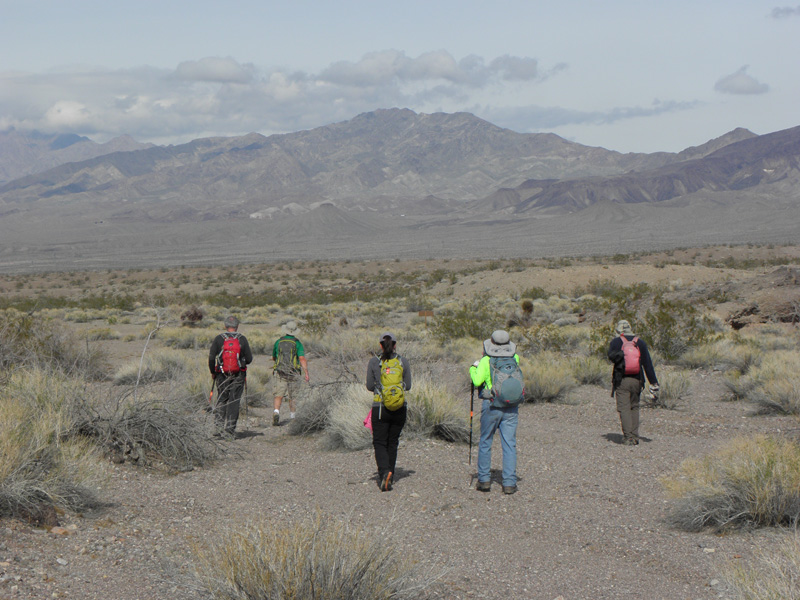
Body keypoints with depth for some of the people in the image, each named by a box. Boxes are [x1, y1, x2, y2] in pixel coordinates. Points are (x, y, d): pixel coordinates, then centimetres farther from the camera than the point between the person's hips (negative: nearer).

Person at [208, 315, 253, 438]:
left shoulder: (219, 339, -3)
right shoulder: (242, 339, -2)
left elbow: (211, 357, -6)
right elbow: (249, 359, -1)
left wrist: (212, 372, 8)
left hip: (222, 376, 0)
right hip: (238, 376, 0)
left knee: (221, 400, 14)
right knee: (234, 401, 4)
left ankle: (220, 424, 6)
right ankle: (230, 428, 0)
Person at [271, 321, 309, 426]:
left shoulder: (278, 342, 5)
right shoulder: (297, 343, -3)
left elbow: (274, 357, 18)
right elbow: (302, 359, -15)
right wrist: (306, 373, -19)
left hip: (279, 373, 1)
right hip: (293, 374, 0)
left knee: (279, 396, -4)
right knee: (292, 396, 15)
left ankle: (276, 412, -30)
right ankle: (292, 417, 26)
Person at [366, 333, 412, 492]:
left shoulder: (374, 362, -3)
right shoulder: (403, 361, 1)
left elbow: (370, 386, 1)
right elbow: (408, 386, 4)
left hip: (380, 408, -2)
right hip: (400, 409, 2)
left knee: (379, 442, 3)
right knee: (392, 442, 14)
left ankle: (385, 472, -21)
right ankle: (387, 478, 18)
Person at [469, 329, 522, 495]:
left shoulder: (486, 361, -9)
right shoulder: (515, 359, 1)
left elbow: (477, 381, -15)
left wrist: (474, 368, 4)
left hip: (491, 406, -2)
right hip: (511, 407, 2)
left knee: (485, 443, 11)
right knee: (509, 444, 4)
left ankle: (484, 480, 12)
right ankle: (509, 483, 2)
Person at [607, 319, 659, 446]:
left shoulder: (616, 342, 3)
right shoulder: (640, 342, 8)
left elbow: (611, 356, -10)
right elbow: (648, 364, 6)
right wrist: (654, 383, 6)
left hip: (621, 381, -3)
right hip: (637, 380, 3)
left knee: (624, 408, -2)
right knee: (634, 407, 14)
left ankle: (628, 437, -11)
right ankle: (635, 436, 11)